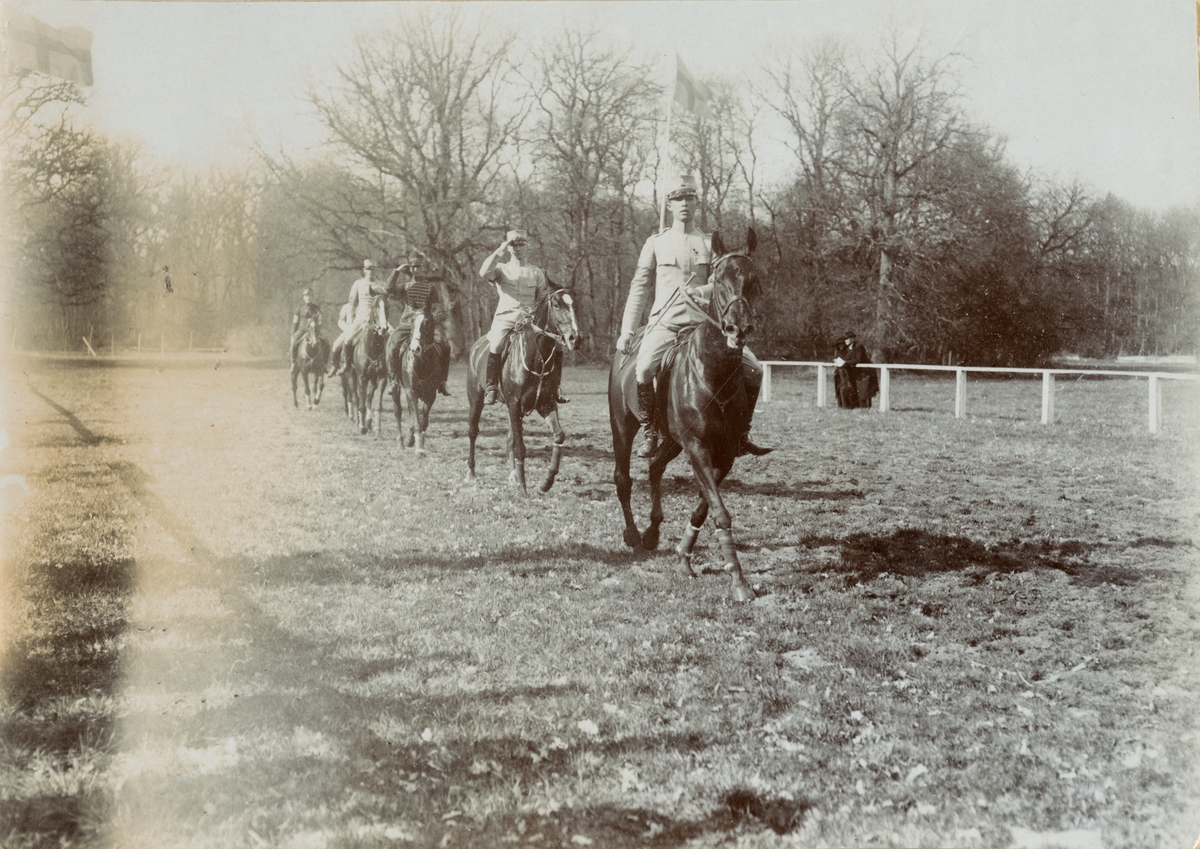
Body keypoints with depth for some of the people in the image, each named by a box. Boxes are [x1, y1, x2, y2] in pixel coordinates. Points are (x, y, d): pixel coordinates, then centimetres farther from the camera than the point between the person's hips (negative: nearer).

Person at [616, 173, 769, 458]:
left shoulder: (711, 243, 12)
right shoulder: (656, 243, 10)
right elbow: (640, 288, 9)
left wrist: (702, 291, -21)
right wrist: (626, 332, 3)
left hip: (703, 323, 2)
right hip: (664, 323, -2)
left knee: (753, 370, -11)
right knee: (643, 370, -31)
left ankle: (741, 434, 7)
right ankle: (649, 433, -13)